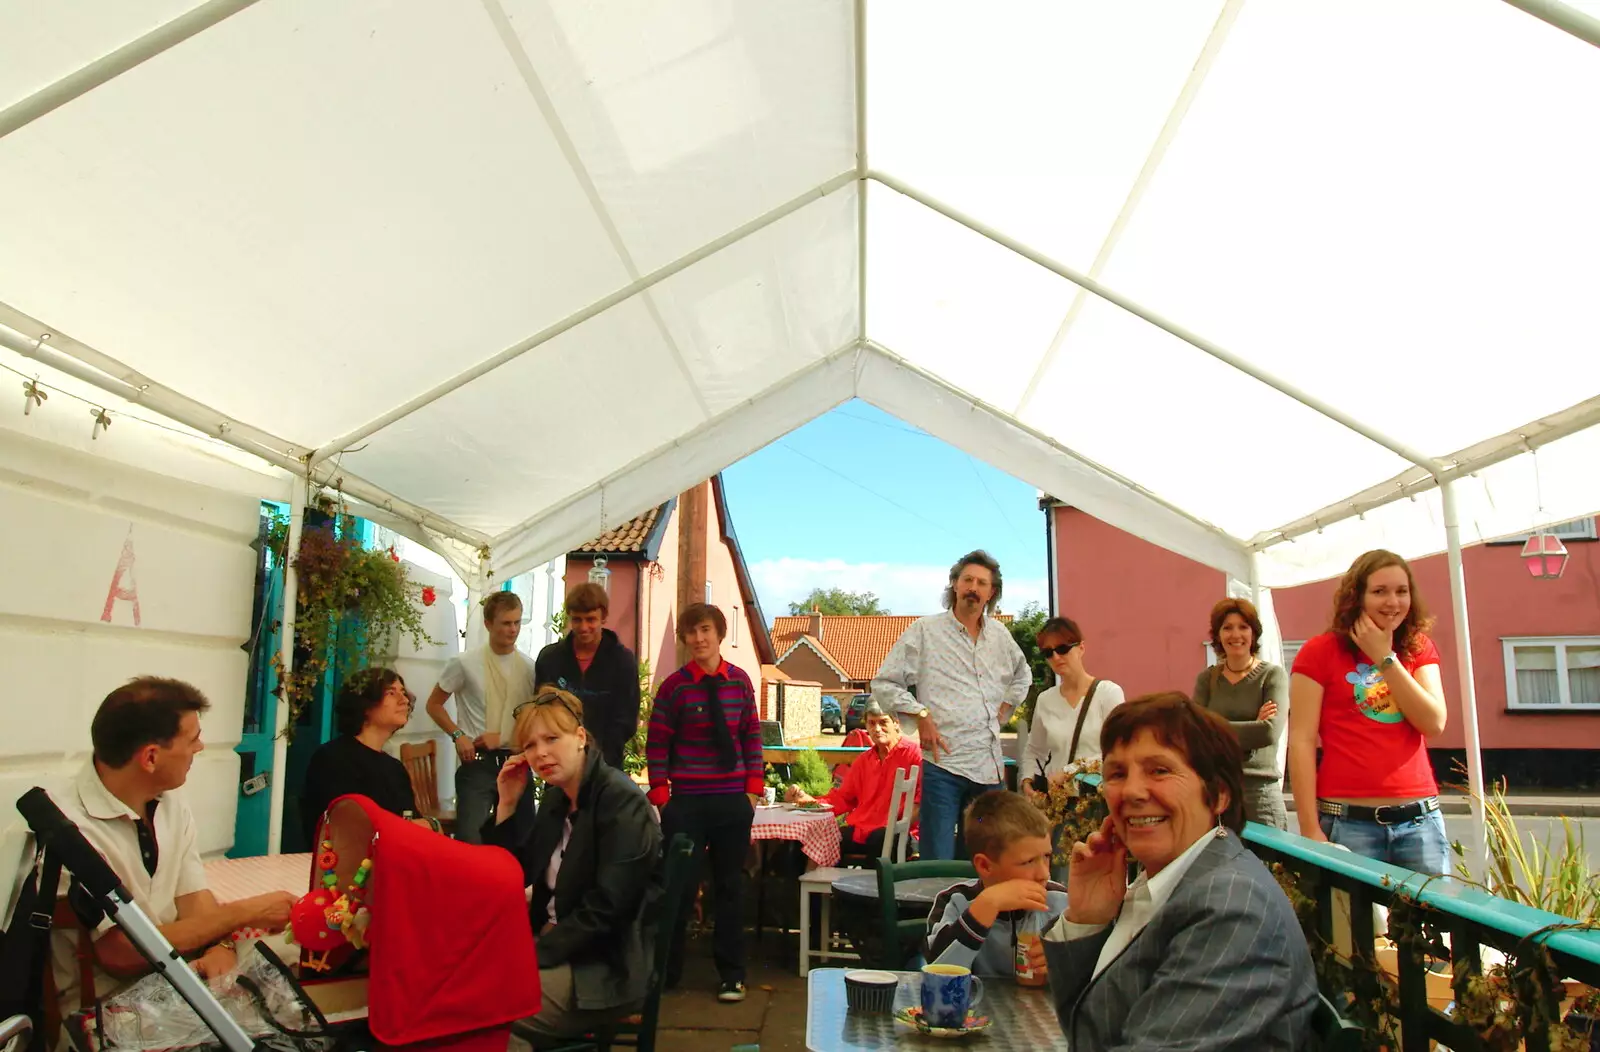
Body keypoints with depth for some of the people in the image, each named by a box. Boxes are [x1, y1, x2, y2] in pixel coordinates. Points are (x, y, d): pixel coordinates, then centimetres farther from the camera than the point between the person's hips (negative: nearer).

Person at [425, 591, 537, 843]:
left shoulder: (529, 668, 3)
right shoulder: (465, 663, -5)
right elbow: (434, 704, 4)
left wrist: (503, 736, -5)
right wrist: (458, 735, -8)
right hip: (477, 762, -3)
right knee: (469, 839, -7)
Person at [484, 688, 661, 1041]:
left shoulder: (621, 801, -18)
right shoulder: (556, 798, 8)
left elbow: (605, 908, -24)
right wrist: (508, 805, 0)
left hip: (606, 967, -8)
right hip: (555, 943, 8)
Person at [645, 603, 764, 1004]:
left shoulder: (740, 681, 3)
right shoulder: (674, 686, -5)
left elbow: (752, 738, 8)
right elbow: (657, 744, -2)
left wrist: (754, 788, 3)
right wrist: (661, 794, -7)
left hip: (733, 801, 2)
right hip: (686, 802, -2)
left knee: (729, 885, 10)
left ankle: (731, 975, 22)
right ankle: (667, 970, 21)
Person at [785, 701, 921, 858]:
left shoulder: (913, 753, -2)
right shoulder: (862, 761, 23)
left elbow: (923, 798, -10)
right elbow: (843, 798, 24)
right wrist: (808, 800, 8)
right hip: (859, 831, 6)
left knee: (880, 839, -39)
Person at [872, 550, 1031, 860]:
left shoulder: (1000, 635, 15)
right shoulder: (925, 630, -1)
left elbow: (1022, 676, 35)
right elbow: (883, 684, 0)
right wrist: (921, 715, -11)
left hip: (990, 765, 5)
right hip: (943, 765, -5)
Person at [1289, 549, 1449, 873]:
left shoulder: (1419, 649, 11)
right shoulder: (1320, 651, -2)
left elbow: (1434, 724, -3)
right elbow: (1301, 741, -7)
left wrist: (1385, 658, -7)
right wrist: (1310, 829, -12)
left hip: (1421, 820, 4)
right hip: (1349, 822, -4)